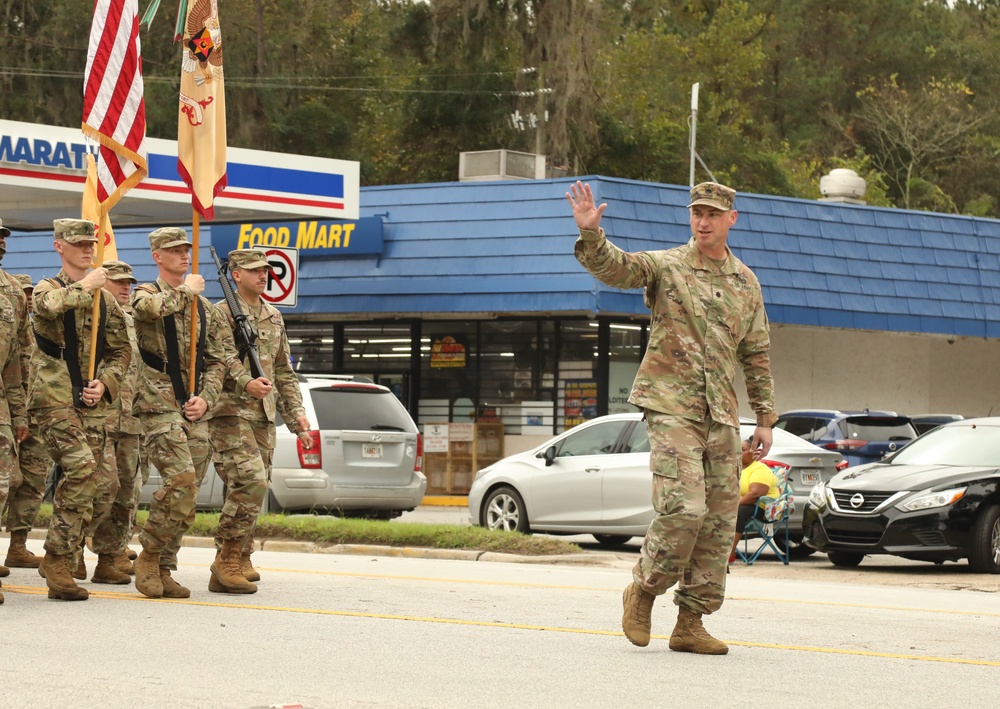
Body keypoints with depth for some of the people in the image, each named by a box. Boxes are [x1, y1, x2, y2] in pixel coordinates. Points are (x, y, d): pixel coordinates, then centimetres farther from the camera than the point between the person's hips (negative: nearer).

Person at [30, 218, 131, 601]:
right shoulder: (47, 289, 0)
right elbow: (49, 305, -27)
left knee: (105, 484, -3)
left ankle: (59, 558, 13)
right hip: (54, 400, -6)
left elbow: (121, 350, 18)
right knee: (82, 469, -23)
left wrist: (104, 384, 1)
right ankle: (57, 562, -12)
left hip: (92, 403, 6)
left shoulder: (105, 298, 17)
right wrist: (86, 286, -14)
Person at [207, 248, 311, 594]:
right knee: (250, 480, -20)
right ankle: (228, 561, -16)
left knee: (254, 487, 8)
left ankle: (239, 560, 18)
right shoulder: (221, 314, -4)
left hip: (264, 416, 8)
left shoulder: (274, 318, 19)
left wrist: (296, 413, 16)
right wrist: (245, 384, -29)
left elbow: (284, 371, 24)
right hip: (231, 412, -8)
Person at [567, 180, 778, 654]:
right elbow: (612, 266, -18)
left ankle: (690, 624, 10)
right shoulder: (665, 267, 0)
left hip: (721, 416, 5)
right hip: (671, 406, -5)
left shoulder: (746, 283, 14)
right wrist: (590, 233, -38)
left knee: (718, 520, 3)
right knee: (683, 508, -19)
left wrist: (765, 418, 16)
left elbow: (756, 355, 19)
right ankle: (643, 590, 5)